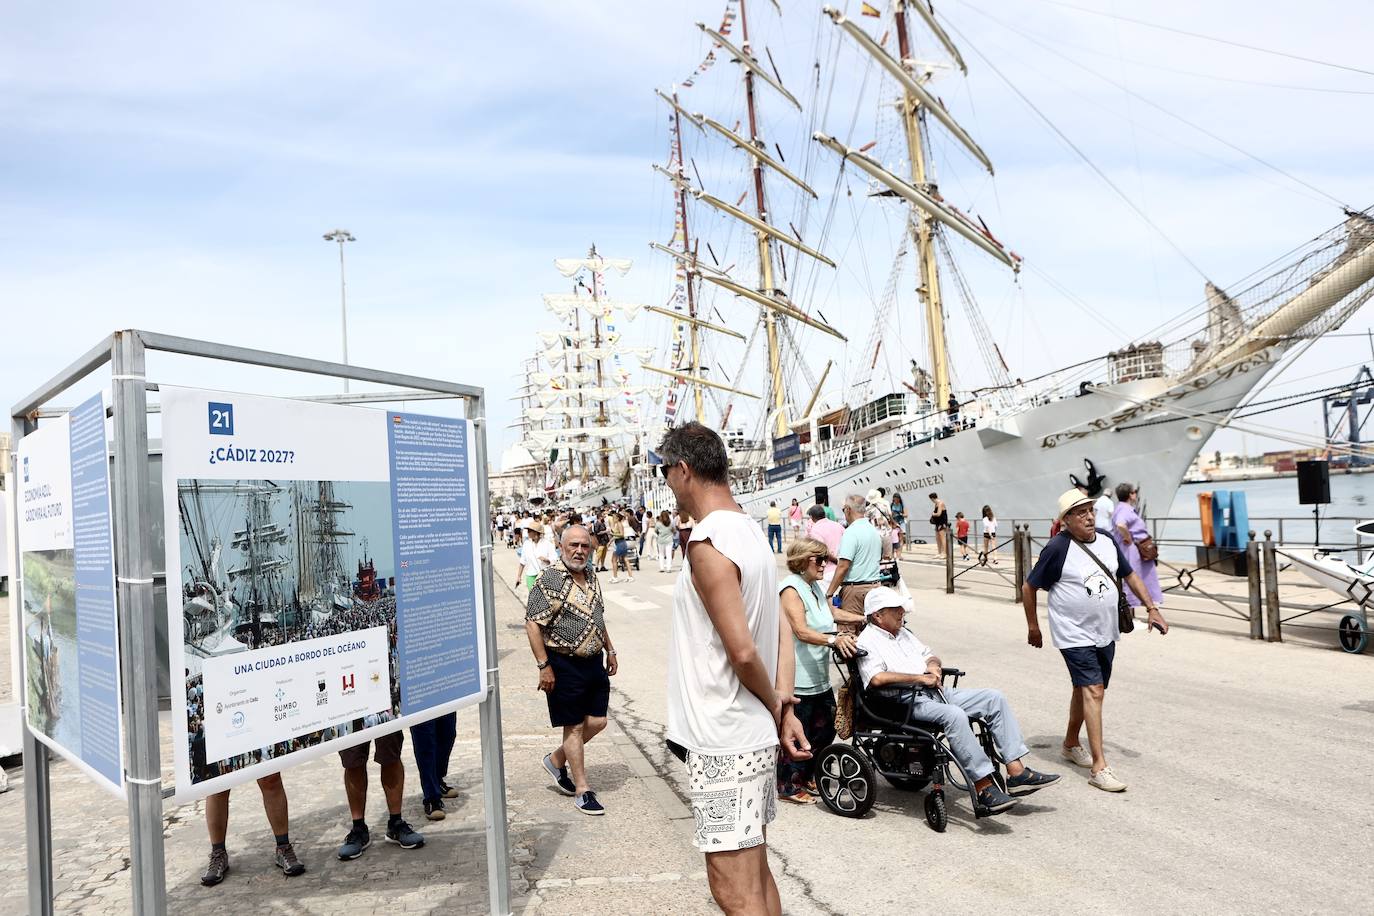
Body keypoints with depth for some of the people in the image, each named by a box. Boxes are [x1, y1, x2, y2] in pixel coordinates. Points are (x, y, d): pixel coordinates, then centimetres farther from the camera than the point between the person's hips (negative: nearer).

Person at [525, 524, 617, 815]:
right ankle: (582, 791, 16)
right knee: (574, 727, 3)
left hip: (594, 661, 8)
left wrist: (610, 650, 20)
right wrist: (544, 666, -20)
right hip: (565, 665, -7)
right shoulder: (550, 580, -16)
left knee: (597, 722, 10)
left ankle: (556, 760, 33)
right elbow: (532, 624, -18)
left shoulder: (591, 577, 9)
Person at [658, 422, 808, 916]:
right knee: (755, 872, 21)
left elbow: (742, 650, -24)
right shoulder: (751, 530, 9)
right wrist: (784, 704, 1)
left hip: (722, 743, -9)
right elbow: (780, 629, 9)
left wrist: (774, 706, -7)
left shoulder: (707, 543, -20)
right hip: (755, 735, 9)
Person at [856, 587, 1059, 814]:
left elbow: (929, 655, 30)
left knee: (994, 697, -4)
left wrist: (933, 665, 5)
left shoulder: (903, 633, 23)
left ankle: (1016, 772, -5)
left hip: (934, 692, 9)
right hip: (907, 703, -9)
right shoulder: (867, 640, -5)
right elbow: (877, 678, -20)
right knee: (954, 715, -35)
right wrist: (919, 677, -15)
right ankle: (983, 786, -29)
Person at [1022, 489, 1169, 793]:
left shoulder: (1107, 542, 3)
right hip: (1075, 635, -7)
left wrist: (1151, 608, 9)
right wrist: (1033, 626, -3)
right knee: (1093, 691, -14)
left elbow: (1129, 575, 17)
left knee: (1086, 690, 18)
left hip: (1105, 633, 7)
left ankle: (1071, 744, 37)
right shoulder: (1057, 548, -16)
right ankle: (1099, 767, -11)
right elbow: (1029, 588, -9)